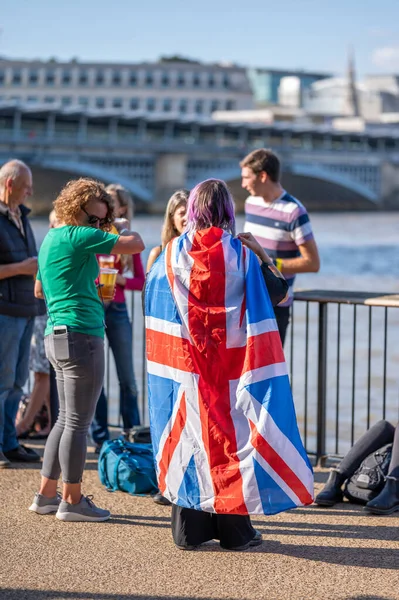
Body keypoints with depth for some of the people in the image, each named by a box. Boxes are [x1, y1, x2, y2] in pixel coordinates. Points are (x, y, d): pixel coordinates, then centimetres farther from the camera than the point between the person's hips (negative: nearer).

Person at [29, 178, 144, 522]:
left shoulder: (51, 239, 18)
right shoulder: (76, 236, -10)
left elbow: (40, 290, 31)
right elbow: (136, 245, -10)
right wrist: (124, 235, 11)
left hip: (57, 336, 10)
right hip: (81, 336, -10)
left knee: (67, 418, 16)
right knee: (78, 422, -3)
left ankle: (46, 495, 19)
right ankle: (72, 502, 3)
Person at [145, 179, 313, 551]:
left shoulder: (173, 252, -2)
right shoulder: (241, 254, -6)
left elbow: (151, 288, 15)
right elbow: (278, 293, -4)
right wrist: (262, 255, 6)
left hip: (185, 367, 2)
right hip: (229, 366, -2)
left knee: (189, 432, 7)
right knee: (229, 433, 5)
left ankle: (189, 529, 11)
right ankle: (234, 530, 10)